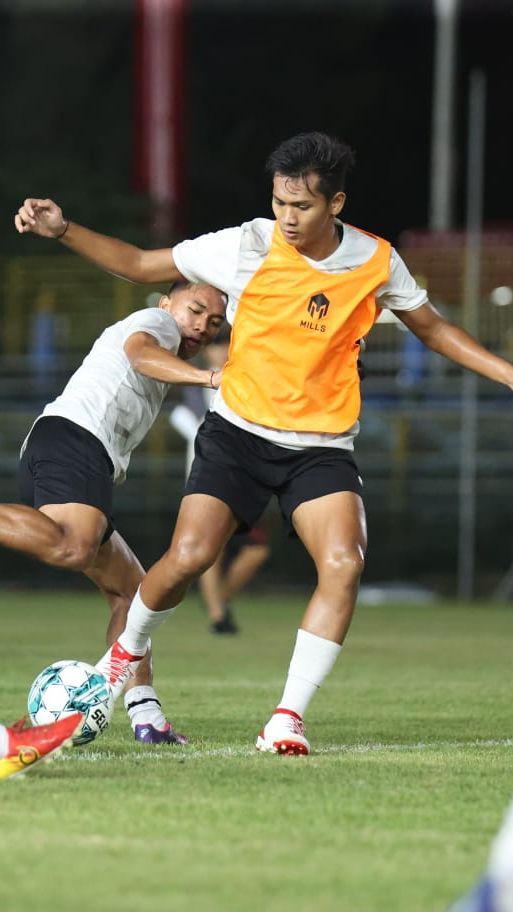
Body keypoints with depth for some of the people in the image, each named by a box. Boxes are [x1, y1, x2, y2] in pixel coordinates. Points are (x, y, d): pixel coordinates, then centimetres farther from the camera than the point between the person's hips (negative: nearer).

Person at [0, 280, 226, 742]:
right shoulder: (156, 322, 10)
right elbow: (141, 354, -14)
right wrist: (208, 377, -28)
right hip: (75, 439, -10)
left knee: (129, 586, 11)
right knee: (73, 547, -36)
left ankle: (145, 713, 4)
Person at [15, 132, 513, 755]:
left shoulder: (376, 262, -4)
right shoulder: (246, 247, -10)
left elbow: (432, 328, 14)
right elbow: (138, 264, -1)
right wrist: (62, 231, -12)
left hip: (323, 446, 1)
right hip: (239, 432, -1)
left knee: (344, 564, -22)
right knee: (188, 557, -18)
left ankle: (287, 719, -14)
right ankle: (127, 650, 16)